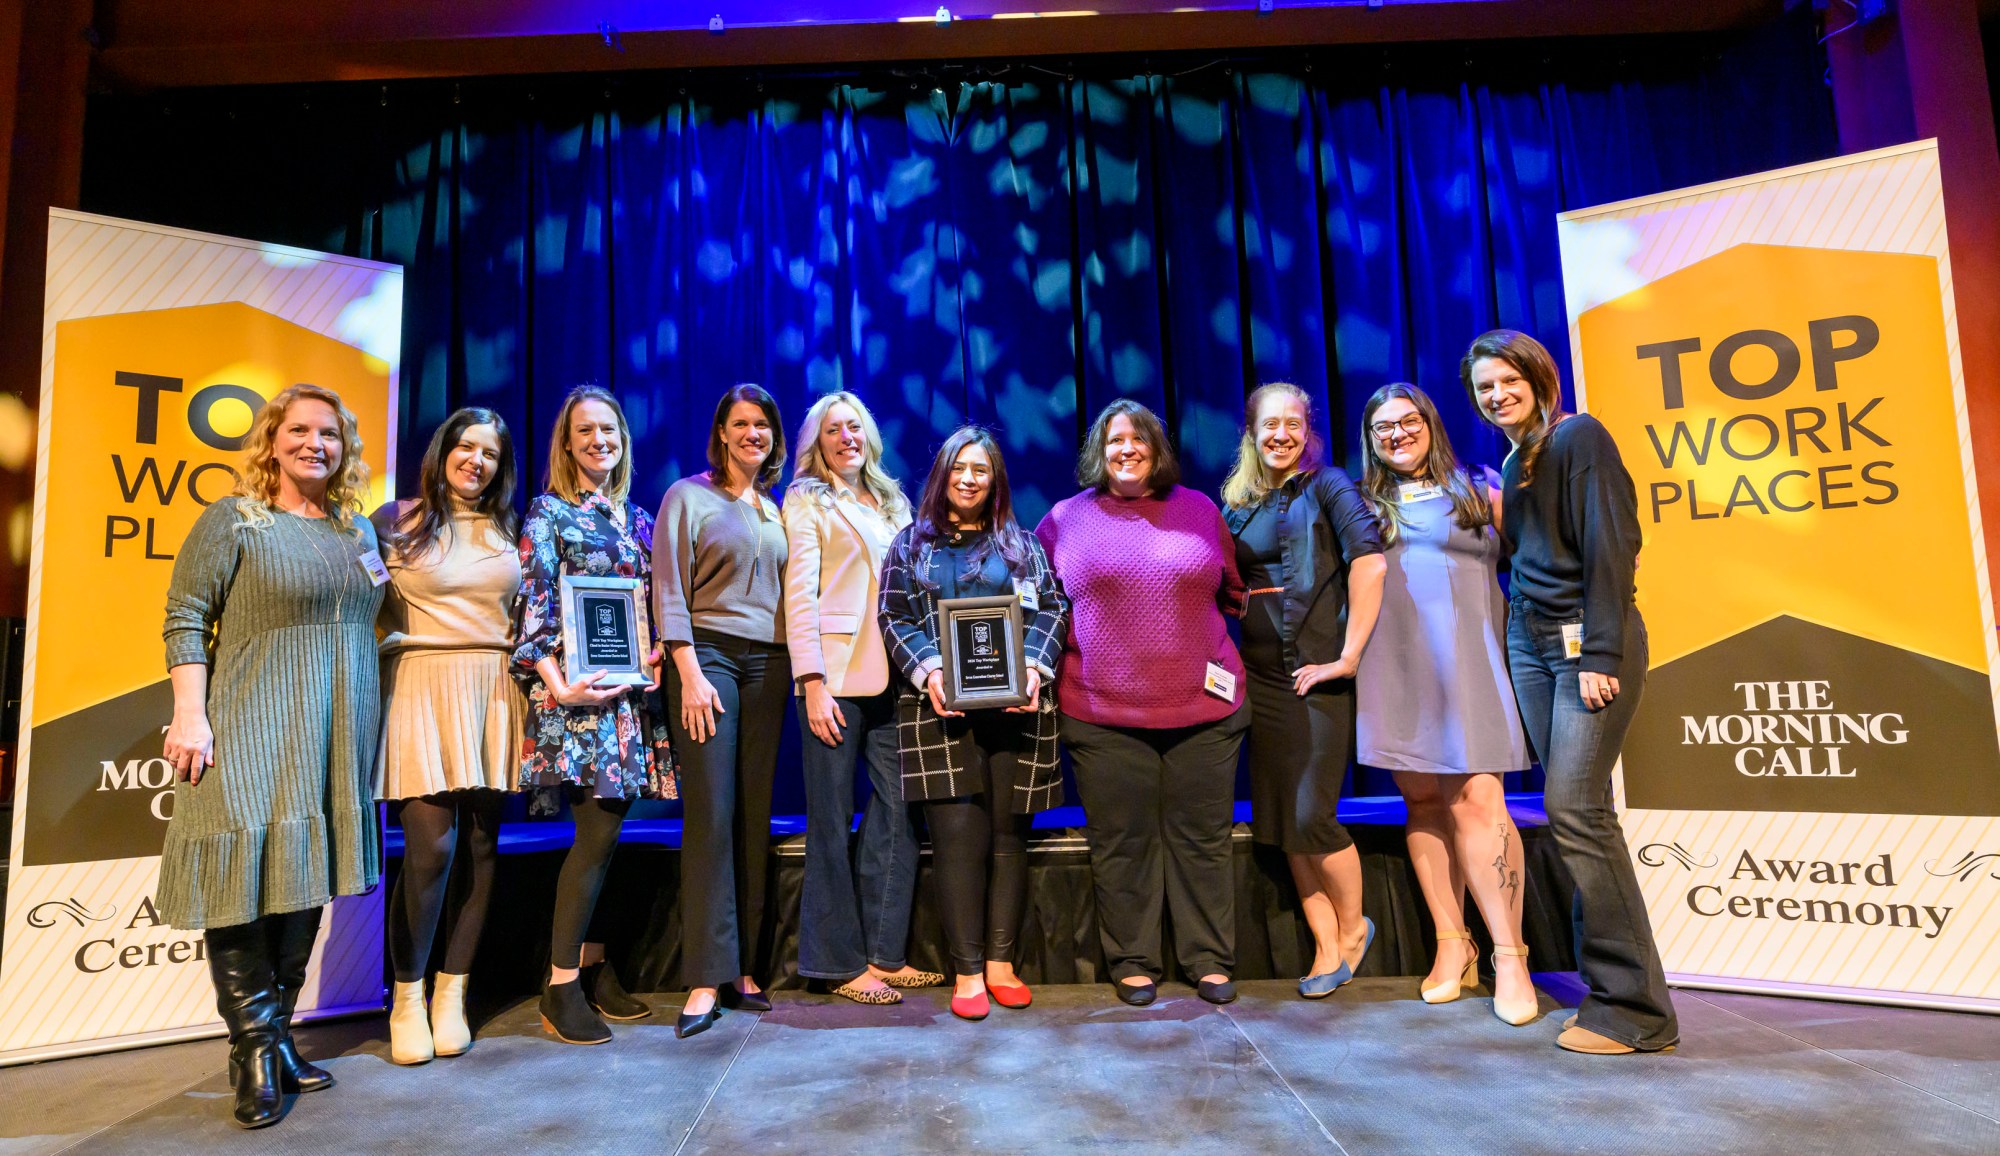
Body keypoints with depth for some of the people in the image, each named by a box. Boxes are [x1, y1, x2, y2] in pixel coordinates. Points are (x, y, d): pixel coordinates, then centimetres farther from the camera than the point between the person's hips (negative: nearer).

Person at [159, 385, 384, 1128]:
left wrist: (371, 724, 14)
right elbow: (185, 621, -6)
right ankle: (257, 1051, 4)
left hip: (335, 734, 5)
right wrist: (190, 714, -15)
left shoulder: (359, 528, 14)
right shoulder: (233, 520, -1)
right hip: (251, 730, -5)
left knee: (307, 873, 8)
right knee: (247, 873, -8)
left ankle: (276, 1034, 19)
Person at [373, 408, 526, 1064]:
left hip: (493, 692, 3)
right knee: (430, 844, -11)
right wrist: (400, 641, -10)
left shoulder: (508, 530, 15)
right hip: (423, 687, -3)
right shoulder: (398, 521, 5)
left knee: (482, 844, 3)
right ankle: (407, 998, 8)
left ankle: (451, 995, 16)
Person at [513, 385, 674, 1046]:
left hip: (630, 689, 6)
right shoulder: (549, 513, 1)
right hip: (578, 691, -5)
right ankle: (561, 986, 1)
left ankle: (591, 965, 20)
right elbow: (535, 604, -7)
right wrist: (557, 683, -18)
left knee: (606, 829, 8)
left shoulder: (637, 518, 17)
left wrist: (656, 658, 1)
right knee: (599, 829, -10)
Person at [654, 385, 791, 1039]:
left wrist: (792, 669, 6)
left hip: (767, 665, 5)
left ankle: (744, 969, 10)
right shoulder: (688, 496, 4)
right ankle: (706, 980, -3)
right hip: (707, 656, -4)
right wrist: (690, 673, -13)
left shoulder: (774, 511, 18)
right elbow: (670, 590, -4)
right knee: (711, 814, -8)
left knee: (754, 815, 3)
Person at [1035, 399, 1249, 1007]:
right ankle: (1133, 963, 22)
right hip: (1102, 713, -1)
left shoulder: (1199, 510, 9)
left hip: (1203, 707, 1)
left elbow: (1233, 591, 16)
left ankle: (1210, 960, 23)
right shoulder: (1066, 519, 6)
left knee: (1202, 839, 9)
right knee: (1121, 843, 7)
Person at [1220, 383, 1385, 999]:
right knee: (1280, 820, 7)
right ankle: (1326, 948, 22)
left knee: (1311, 816, -6)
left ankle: (1353, 927, 21)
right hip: (1264, 680, 6)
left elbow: (1369, 560, -16)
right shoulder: (1237, 503, 12)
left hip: (1319, 675, -5)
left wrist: (1349, 657, -18)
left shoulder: (1327, 485, -3)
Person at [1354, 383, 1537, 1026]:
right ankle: (1451, 945, 11)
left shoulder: (1478, 491, 12)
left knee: (1475, 800, -11)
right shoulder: (1363, 503, 15)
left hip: (1467, 661, -2)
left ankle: (1509, 956, -4)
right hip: (1395, 668, 2)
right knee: (1423, 802, 3)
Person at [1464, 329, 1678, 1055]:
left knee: (1575, 809, -12)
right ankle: (1606, 976, 13)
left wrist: (1600, 654, -18)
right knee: (1570, 810, 5)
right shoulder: (1512, 463, 17)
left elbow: (1609, 546, -14)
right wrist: (1491, 516, 8)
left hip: (1590, 644, -8)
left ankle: (1631, 1007, -2)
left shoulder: (1577, 437, -6)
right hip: (1531, 643, 8)